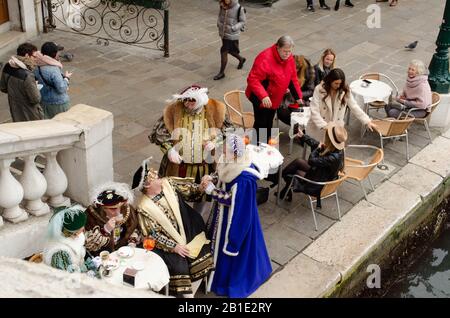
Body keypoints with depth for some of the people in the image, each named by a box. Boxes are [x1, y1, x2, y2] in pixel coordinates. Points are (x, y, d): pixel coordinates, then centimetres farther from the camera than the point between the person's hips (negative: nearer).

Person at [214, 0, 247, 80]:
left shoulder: (239, 8, -20)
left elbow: (243, 22, -11)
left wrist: (233, 28, -23)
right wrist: (219, 23, -5)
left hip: (232, 35, -6)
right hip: (223, 33, 6)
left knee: (224, 52, -3)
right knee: (229, 50, 22)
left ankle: (221, 72, 13)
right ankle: (241, 59, 50)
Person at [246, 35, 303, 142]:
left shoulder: (289, 58, -3)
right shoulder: (265, 58, -29)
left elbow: (293, 78, 8)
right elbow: (252, 79, -32)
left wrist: (298, 97, 4)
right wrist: (263, 96, -43)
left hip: (275, 99, 7)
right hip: (261, 98, -7)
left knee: (269, 123, 20)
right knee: (261, 124, -1)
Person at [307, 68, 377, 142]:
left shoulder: (345, 91, -6)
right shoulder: (319, 89, -13)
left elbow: (355, 107, -1)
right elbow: (314, 111, -17)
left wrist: (367, 122, -7)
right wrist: (324, 126, -25)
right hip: (318, 128, -1)